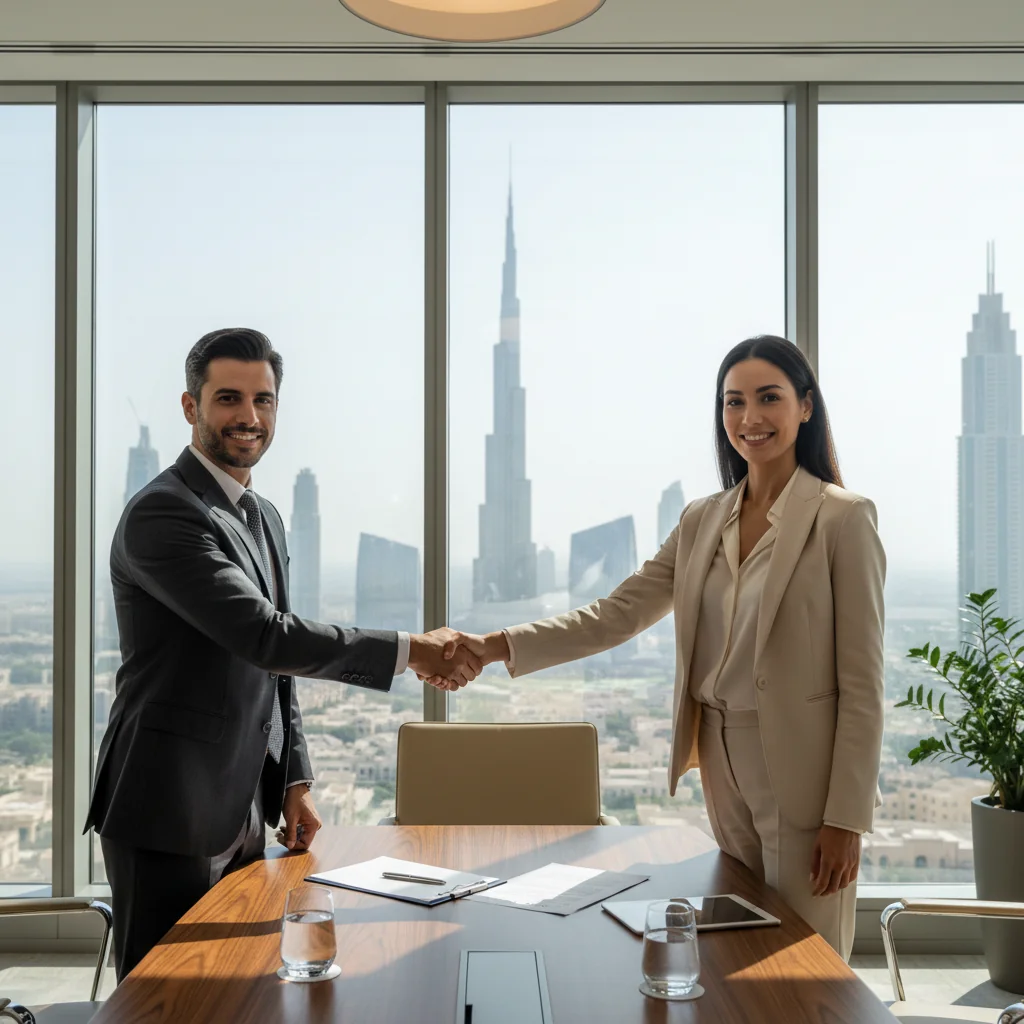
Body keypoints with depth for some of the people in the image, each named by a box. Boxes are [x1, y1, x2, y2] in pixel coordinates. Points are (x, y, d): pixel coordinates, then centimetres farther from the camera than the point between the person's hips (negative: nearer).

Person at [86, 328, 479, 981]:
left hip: (244, 819, 8)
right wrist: (410, 652, -23)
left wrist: (296, 781, 13)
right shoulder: (162, 514, -16)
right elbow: (263, 636, -26)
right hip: (169, 823, -8)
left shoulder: (265, 519, 15)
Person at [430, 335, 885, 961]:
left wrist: (847, 816, -13)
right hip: (725, 767, 6)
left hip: (805, 770, -5)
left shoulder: (842, 519, -8)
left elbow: (861, 680, -10)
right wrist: (496, 647, -9)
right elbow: (616, 615, 3)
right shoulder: (703, 521, 9)